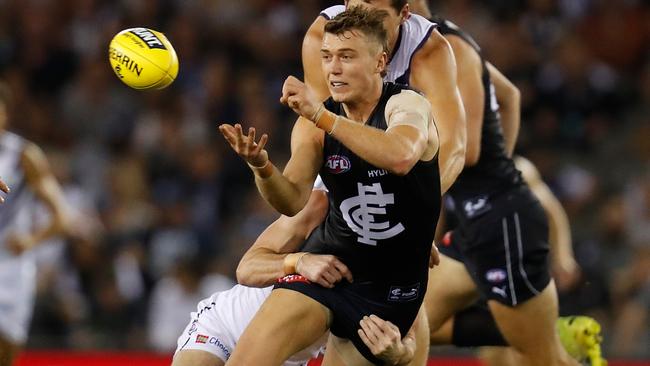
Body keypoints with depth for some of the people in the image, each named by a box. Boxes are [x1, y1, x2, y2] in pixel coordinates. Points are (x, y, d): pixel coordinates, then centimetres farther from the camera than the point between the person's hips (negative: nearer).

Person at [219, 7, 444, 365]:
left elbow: (401, 157, -38)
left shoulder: (407, 105, -14)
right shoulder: (314, 124, -1)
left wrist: (321, 116, -44)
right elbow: (293, 201, -11)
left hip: (393, 290, -2)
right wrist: (261, 166, -32)